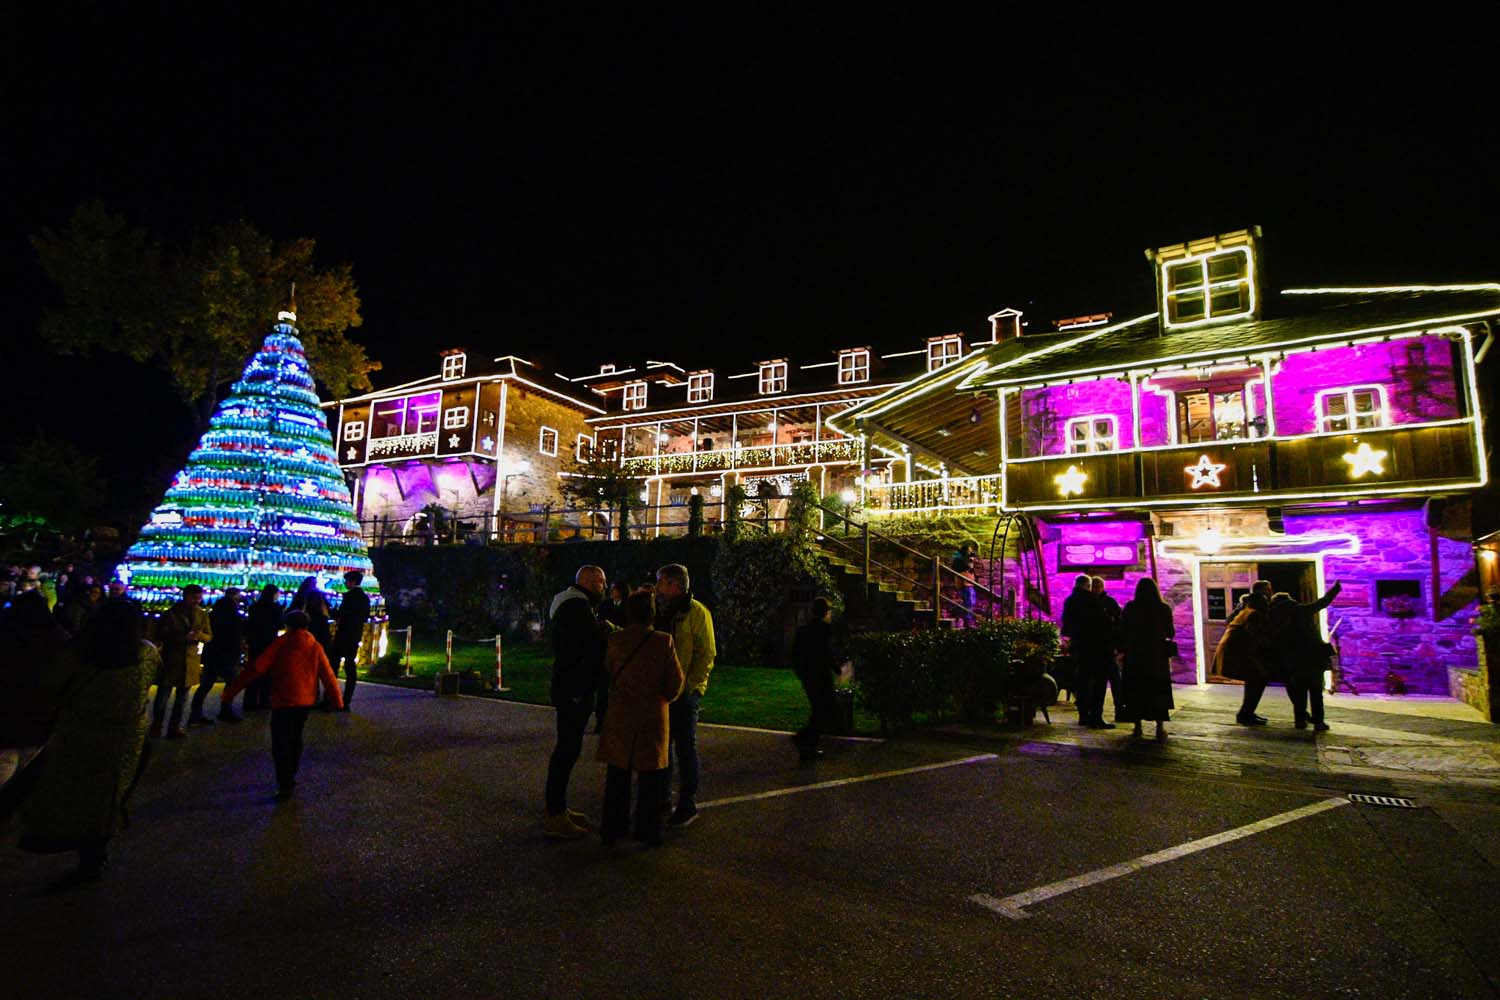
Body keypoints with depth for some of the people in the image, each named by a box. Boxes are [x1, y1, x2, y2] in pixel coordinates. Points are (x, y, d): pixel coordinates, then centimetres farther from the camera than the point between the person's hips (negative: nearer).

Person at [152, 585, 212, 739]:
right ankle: (156, 725, 16)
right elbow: (161, 634, -9)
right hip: (171, 659, -3)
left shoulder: (202, 614, 6)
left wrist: (199, 635, -15)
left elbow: (209, 636, 8)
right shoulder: (171, 613, -4)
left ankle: (175, 726, 19)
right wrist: (183, 637, -23)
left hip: (191, 660, 3)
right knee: (163, 693, 1)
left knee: (182, 695, 10)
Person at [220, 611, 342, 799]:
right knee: (295, 739, 22)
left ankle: (285, 786, -4)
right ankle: (290, 778, 32)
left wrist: (232, 690, -7)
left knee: (281, 744, 1)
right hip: (306, 701, 5)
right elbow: (328, 675, 4)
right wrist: (337, 701, 11)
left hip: (284, 702, -4)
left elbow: (256, 668, -10)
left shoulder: (281, 645, -4)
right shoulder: (315, 647, 5)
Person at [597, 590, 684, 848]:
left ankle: (612, 829, 21)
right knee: (649, 776, 11)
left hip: (620, 715, 2)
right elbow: (675, 681, -7)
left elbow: (608, 672, 5)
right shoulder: (663, 641, -12)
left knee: (617, 775, 14)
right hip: (653, 716, -1)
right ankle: (648, 830, 18)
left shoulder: (614, 641, -7)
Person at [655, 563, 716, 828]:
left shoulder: (696, 612, -10)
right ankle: (662, 800, 28)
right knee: (661, 745, 14)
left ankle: (687, 806, 14)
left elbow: (706, 655, -13)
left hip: (685, 691, -7)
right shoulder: (659, 610, 10)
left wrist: (688, 685, -18)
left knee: (685, 747, 2)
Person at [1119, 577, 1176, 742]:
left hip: (1134, 657, 0)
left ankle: (1138, 727, 12)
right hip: (1158, 657, 0)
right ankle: (1160, 728, -2)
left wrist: (1122, 649, 11)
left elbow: (1122, 632, -4)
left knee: (1136, 691, 9)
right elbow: (1170, 633, 4)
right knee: (1159, 691, 5)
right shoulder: (1164, 608, -4)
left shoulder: (1130, 608, -5)